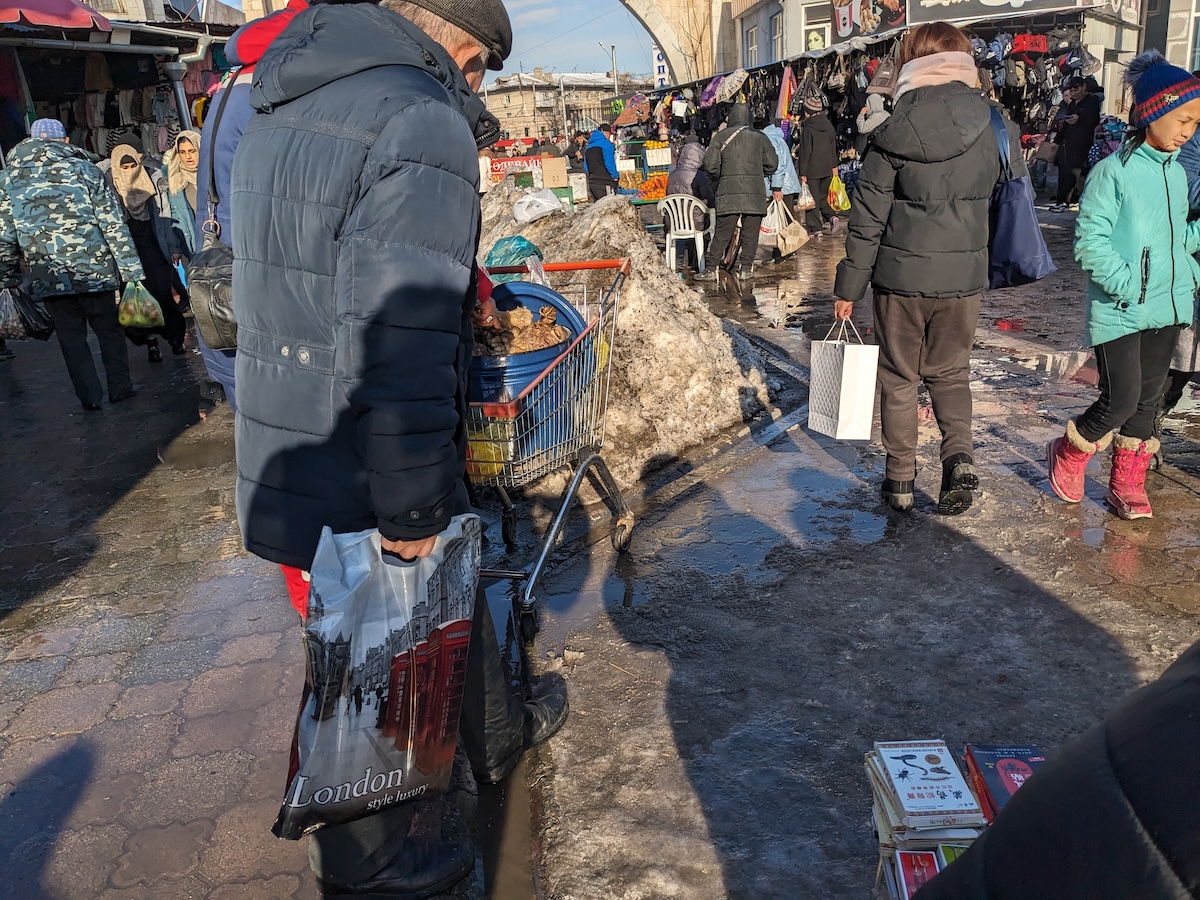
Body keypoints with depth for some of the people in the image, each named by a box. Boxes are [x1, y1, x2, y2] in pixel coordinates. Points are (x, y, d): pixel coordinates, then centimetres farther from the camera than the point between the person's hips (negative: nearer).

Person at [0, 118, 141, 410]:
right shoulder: (84, 168, 0)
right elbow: (113, 225, -6)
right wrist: (132, 272, -6)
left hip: (48, 275, 2)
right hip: (94, 267, -1)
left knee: (70, 336, 12)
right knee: (109, 329, 13)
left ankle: (90, 396, 13)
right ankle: (120, 388, 17)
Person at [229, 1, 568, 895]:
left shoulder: (284, 106, 11)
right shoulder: (424, 123, -20)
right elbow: (401, 344, -28)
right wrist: (409, 508, -21)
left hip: (284, 446, 9)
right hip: (362, 475, -9)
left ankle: (500, 733, 49)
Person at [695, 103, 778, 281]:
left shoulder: (721, 137, 3)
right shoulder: (760, 138, 7)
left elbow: (710, 164, -2)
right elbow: (772, 164, 7)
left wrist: (719, 178, 15)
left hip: (729, 192, 0)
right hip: (754, 192, 1)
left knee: (722, 233, 2)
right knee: (750, 233, 9)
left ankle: (711, 269, 0)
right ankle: (745, 268, 11)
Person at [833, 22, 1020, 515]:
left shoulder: (895, 134, -9)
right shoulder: (998, 129, -3)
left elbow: (867, 219, -7)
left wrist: (849, 286, -1)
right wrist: (1002, 267, 22)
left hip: (900, 276, -2)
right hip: (964, 277, 2)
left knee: (898, 377, 13)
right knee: (950, 372, 20)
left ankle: (900, 479, 17)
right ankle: (960, 455, -1)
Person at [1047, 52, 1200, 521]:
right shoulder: (1113, 171, -12)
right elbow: (1089, 240, -16)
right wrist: (1128, 285, -21)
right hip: (1120, 311, -7)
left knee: (1147, 399, 10)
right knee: (1121, 399, -9)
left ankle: (1126, 485, 23)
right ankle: (1067, 455, 18)